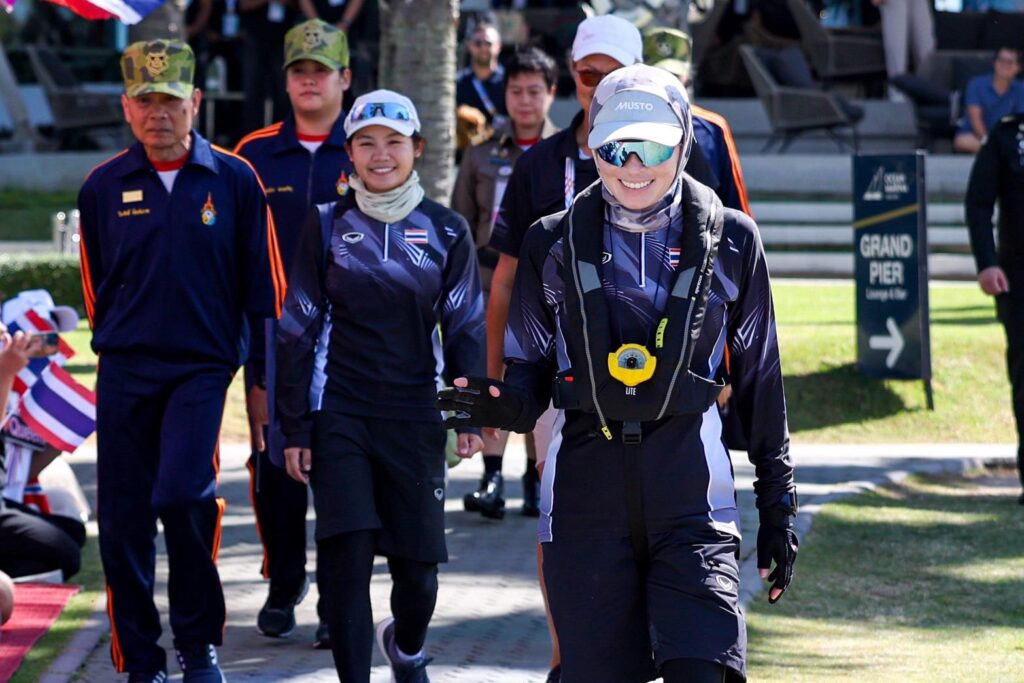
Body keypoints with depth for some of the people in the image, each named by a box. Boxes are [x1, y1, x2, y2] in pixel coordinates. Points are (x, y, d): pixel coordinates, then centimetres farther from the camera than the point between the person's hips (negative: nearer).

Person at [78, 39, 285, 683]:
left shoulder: (234, 180, 0)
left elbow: (264, 283, 5)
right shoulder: (104, 186, 4)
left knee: (183, 494, -19)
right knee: (124, 519, 1)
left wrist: (263, 375, 5)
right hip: (125, 371, 3)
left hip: (203, 366, -3)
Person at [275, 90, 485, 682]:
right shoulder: (328, 225, 3)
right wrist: (295, 426, 0)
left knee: (417, 562, 5)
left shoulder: (446, 231, 5)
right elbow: (300, 329, 5)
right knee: (346, 556, -10)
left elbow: (466, 328, 8)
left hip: (415, 415, 1)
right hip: (340, 412, -1)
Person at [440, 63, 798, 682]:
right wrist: (505, 404, -13)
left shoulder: (729, 241, 5)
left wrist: (778, 504, 11)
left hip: (691, 494, -1)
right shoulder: (554, 244, 7)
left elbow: (761, 381, 11)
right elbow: (531, 370, 12)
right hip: (584, 491, 1)